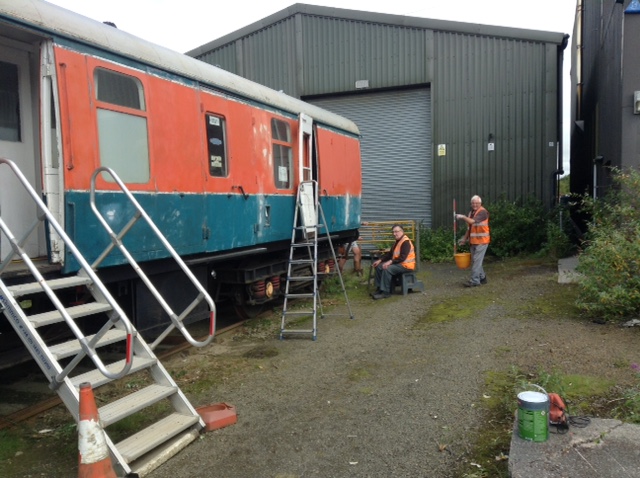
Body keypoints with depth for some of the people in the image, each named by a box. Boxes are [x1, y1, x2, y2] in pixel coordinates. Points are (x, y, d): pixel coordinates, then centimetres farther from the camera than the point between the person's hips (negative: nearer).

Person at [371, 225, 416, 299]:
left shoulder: (406, 242, -17)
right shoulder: (398, 241, 15)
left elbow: (402, 257, -27)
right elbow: (390, 253, 16)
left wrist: (390, 261, -32)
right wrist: (380, 260, 5)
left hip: (406, 265, -10)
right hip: (397, 263, 10)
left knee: (387, 269, -30)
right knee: (379, 266, 2)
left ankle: (386, 292, -24)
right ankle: (379, 288, 5)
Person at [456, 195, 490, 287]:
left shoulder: (483, 212, -12)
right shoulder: (471, 212, 15)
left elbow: (472, 221, -25)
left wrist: (462, 217, -13)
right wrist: (464, 239, 18)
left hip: (481, 241, -8)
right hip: (473, 241, 8)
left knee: (476, 260, -9)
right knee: (475, 261, 13)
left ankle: (474, 281, -8)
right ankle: (482, 278, 26)